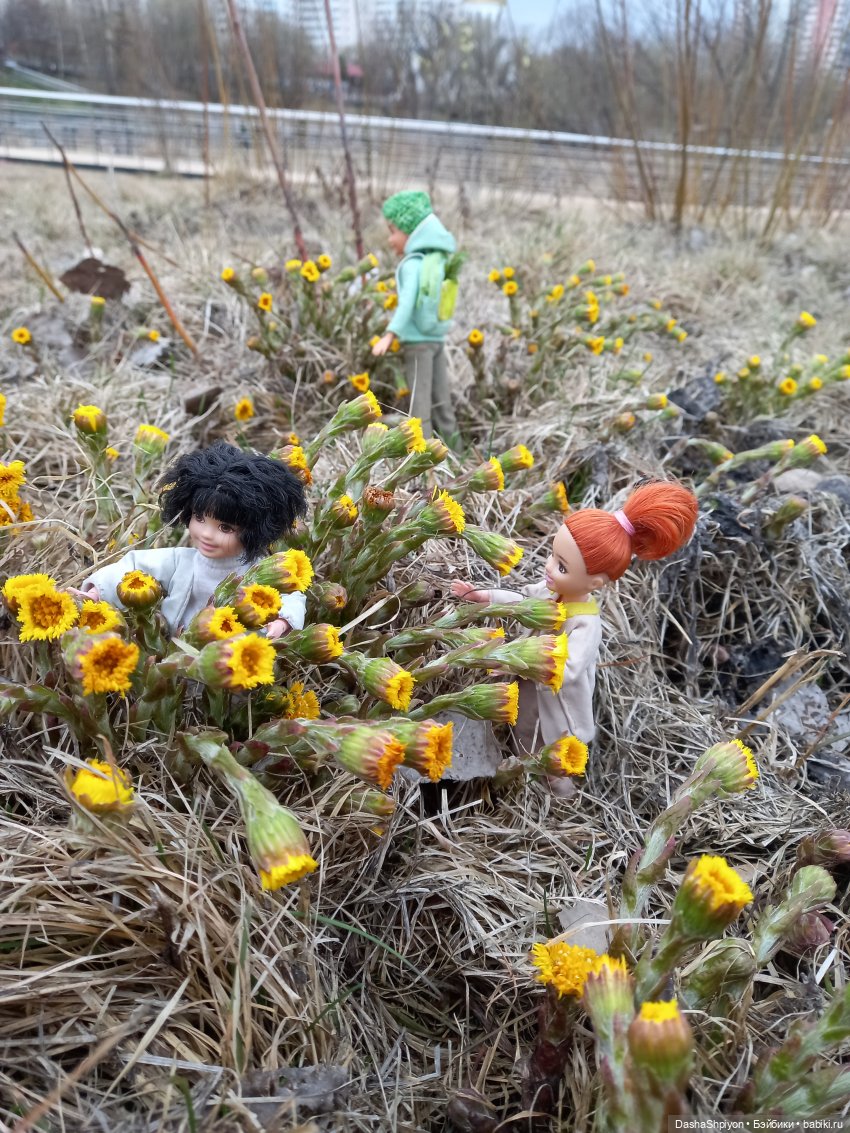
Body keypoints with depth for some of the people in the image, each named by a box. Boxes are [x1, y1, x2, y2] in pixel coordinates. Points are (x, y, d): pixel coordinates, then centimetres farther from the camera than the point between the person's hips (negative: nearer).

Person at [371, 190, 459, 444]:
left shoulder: (411, 264, -13)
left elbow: (407, 301, -25)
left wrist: (389, 335, -33)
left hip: (418, 341, -8)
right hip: (436, 338, 8)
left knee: (419, 399, -3)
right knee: (440, 397, 13)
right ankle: (450, 443, 21)